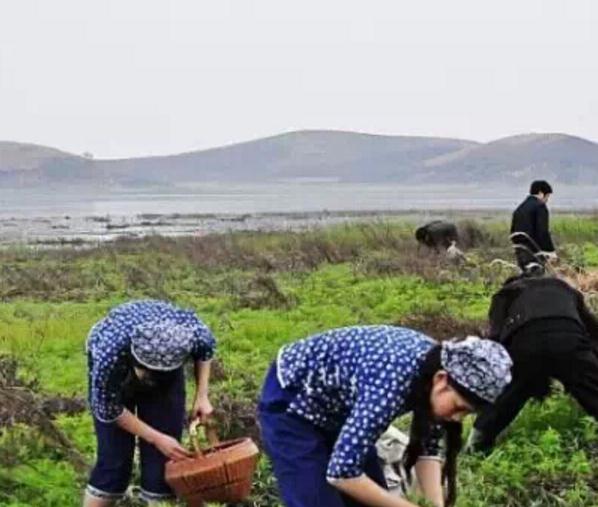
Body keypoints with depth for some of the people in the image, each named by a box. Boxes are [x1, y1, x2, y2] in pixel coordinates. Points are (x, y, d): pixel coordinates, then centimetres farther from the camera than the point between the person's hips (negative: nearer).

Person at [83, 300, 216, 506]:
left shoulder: (192, 331, -38)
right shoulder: (108, 355, -43)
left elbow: (205, 349, -9)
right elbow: (109, 409, -23)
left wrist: (202, 396, -16)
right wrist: (156, 438, -21)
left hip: (166, 360, 2)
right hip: (114, 370, -2)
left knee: (162, 459, -3)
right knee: (114, 458, -7)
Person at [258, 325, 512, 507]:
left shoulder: (435, 366, -13)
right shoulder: (394, 381, -38)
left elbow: (427, 448, -1)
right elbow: (341, 472, -38)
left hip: (333, 406, 9)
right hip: (290, 402, -8)